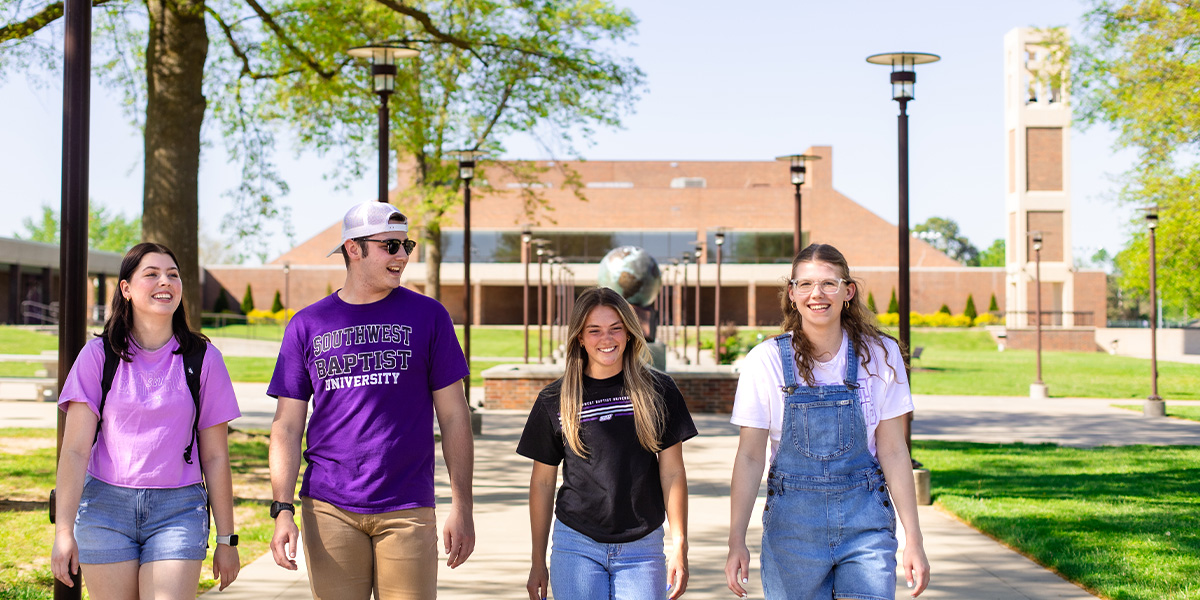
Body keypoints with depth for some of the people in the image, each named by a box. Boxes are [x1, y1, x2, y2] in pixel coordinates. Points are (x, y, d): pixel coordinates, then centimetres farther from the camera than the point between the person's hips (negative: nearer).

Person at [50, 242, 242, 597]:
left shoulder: (203, 358, 3)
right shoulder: (99, 354, 2)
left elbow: (215, 457, 4)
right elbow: (75, 450, -3)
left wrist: (227, 539, 5)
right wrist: (63, 530, -10)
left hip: (178, 510, 0)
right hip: (105, 505, 0)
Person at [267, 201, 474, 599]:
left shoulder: (427, 316, 4)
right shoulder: (307, 325, 6)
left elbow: (454, 416, 4)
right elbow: (287, 426, 7)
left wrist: (462, 507, -1)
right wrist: (282, 511, -3)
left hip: (406, 508, -1)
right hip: (327, 511, 1)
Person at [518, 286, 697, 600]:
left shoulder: (658, 391, 1)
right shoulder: (554, 400, 2)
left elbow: (672, 474, 2)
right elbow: (542, 482, 7)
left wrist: (679, 549, -2)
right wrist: (538, 562, 9)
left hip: (642, 549, 0)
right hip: (577, 547, 0)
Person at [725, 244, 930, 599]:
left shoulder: (879, 354, -1)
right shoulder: (766, 360, -4)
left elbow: (892, 450, 2)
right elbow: (750, 456, -2)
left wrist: (913, 540, 0)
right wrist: (736, 541, -8)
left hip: (865, 521, 0)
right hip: (792, 523, 0)